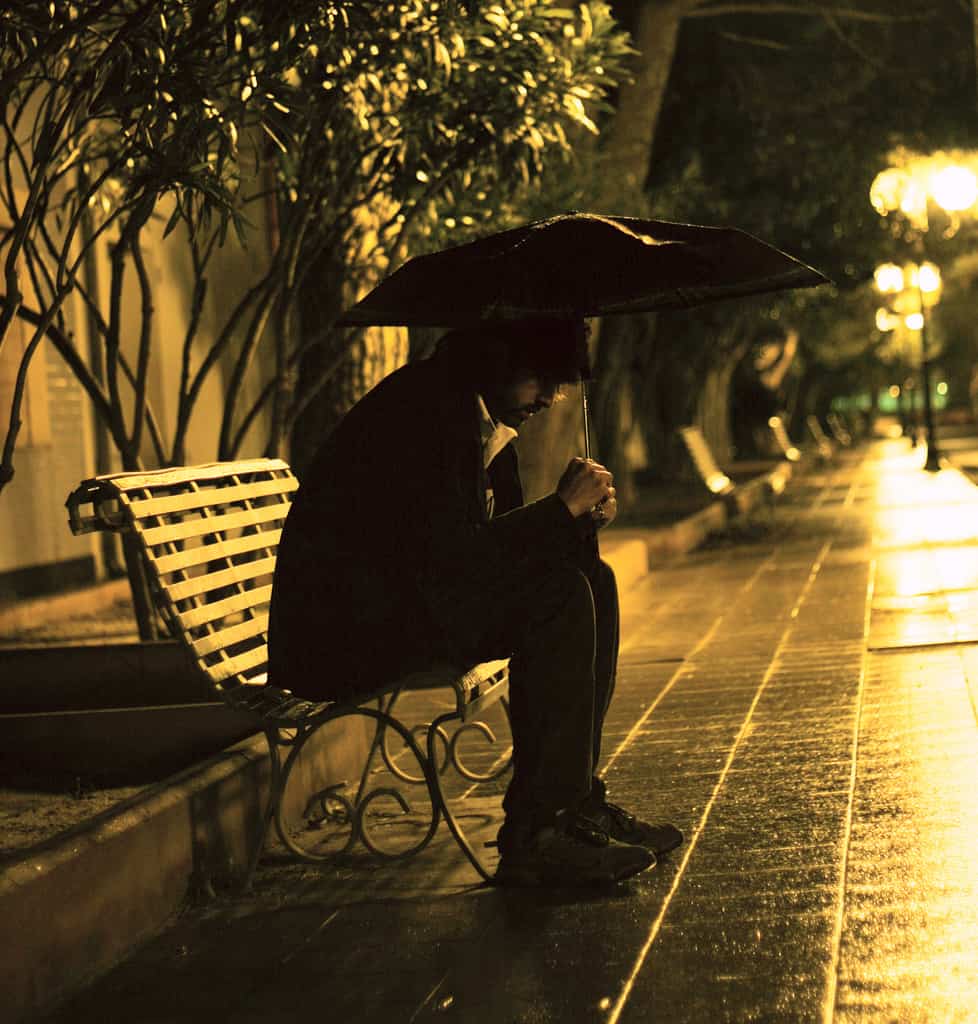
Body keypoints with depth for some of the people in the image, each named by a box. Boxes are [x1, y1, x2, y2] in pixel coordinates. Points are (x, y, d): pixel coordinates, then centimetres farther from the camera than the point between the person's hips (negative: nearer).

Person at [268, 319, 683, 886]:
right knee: (560, 598, -22)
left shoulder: (482, 416, 12)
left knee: (594, 579, 4)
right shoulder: (420, 410, -19)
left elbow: (500, 545, 16)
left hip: (412, 602, 10)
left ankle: (574, 799, 5)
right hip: (340, 634, -10)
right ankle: (533, 835, -19)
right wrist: (562, 508, -17)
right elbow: (448, 559, -26)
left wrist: (582, 514, -3)